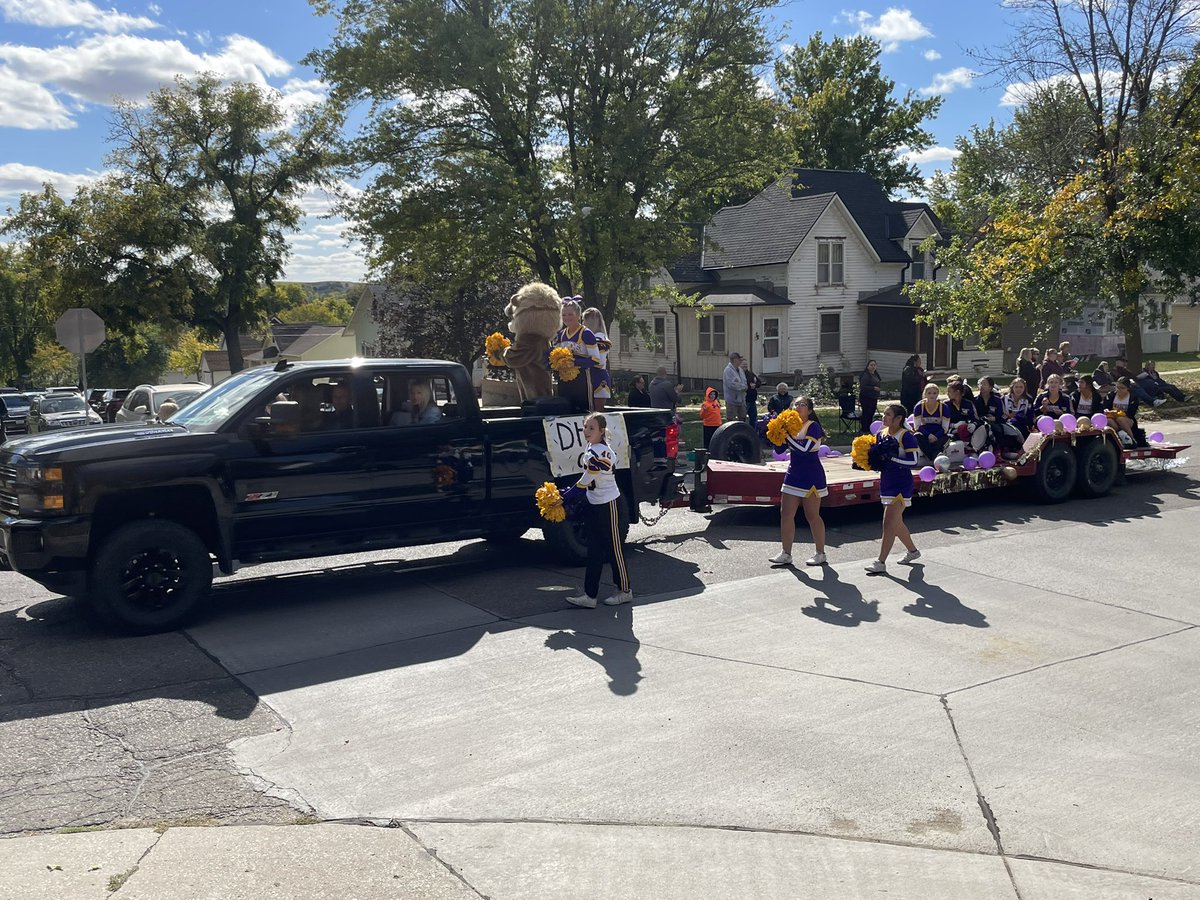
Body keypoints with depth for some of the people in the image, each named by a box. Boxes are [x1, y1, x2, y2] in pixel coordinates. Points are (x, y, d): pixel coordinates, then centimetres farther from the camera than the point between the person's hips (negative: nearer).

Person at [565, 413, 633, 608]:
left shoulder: (600, 453, -23)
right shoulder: (592, 449, 6)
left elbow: (584, 482, -23)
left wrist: (563, 498, -17)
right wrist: (569, 492, 10)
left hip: (608, 505, -9)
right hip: (594, 504, 9)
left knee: (614, 548, 2)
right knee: (594, 551, 8)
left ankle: (625, 591, 15)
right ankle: (590, 595, 10)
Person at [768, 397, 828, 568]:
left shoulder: (813, 426, -12)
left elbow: (804, 448, -25)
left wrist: (787, 435, -21)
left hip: (811, 477, -7)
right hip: (794, 474, 7)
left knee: (812, 516, 2)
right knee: (786, 514, 4)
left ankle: (820, 554, 14)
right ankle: (786, 554, 9)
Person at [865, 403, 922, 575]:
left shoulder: (906, 436, -14)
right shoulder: (883, 433, 7)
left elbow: (914, 462, -18)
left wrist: (891, 459, -23)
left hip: (901, 485, -8)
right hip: (887, 483, 8)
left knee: (889, 524, -11)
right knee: (896, 523, 20)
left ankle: (881, 562, -10)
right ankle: (913, 551, 39)